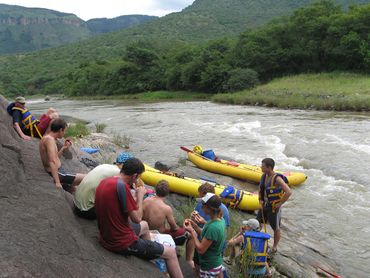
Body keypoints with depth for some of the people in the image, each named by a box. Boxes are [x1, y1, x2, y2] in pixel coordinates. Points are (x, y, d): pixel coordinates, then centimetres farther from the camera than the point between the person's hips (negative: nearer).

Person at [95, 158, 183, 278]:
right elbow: (137, 219, -20)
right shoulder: (122, 186, -24)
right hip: (123, 243, -9)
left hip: (107, 238, 9)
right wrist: (140, 196, -7)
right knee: (171, 253, 2)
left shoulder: (105, 181, 2)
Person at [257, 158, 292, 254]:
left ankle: (274, 248, 29)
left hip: (274, 208, -7)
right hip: (264, 205, 7)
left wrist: (280, 204, -24)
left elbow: (289, 192, -33)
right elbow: (260, 190, 13)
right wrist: (260, 202, 2)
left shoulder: (277, 179, -25)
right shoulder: (264, 176, -2)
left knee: (276, 228, 11)